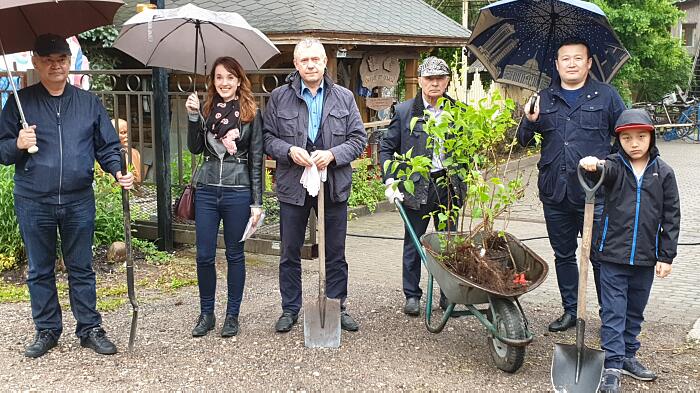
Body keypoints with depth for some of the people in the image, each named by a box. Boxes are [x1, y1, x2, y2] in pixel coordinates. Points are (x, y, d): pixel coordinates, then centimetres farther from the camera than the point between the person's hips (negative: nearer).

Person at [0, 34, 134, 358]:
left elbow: (107, 146, 9)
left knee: (82, 269, 9)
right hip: (33, 203, 0)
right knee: (40, 271, 10)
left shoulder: (89, 103, 8)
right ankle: (47, 331, 23)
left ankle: (90, 329, 18)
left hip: (79, 201, 0)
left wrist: (118, 171, -9)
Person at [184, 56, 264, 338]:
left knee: (235, 255, 8)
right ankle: (206, 313, 21)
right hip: (207, 190, 3)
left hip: (237, 192, -2)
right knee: (204, 256, 4)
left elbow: (256, 159, 0)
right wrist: (193, 117, -10)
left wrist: (257, 202, -3)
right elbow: (195, 148, 2)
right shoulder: (207, 110, 8)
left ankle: (232, 315, 19)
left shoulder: (251, 113, 0)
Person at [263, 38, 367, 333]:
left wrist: (332, 154, -13)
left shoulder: (344, 97, 4)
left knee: (336, 253, 10)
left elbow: (359, 138, 3)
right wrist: (289, 151, -16)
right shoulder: (279, 97, 2)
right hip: (292, 186, 0)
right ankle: (290, 309, 23)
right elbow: (268, 138, 3)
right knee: (290, 253, 9)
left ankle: (338, 307, 24)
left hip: (334, 186, 1)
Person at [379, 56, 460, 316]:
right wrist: (390, 182, -7)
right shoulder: (404, 111, 0)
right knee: (413, 244, 7)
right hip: (416, 187, -1)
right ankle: (412, 295, 20)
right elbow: (386, 148, 3)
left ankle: (448, 295, 21)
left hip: (448, 187, 2)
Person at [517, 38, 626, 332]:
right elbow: (523, 141, 11)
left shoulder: (606, 96, 3)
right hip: (555, 194, 4)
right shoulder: (544, 99, 11)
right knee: (563, 255, 14)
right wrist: (529, 121, -9)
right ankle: (570, 310, 27)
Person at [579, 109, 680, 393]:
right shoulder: (614, 166, -3)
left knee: (635, 311, 17)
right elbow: (605, 169, -28)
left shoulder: (663, 172, 1)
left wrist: (666, 256, 1)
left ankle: (628, 356, 32)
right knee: (614, 311, 1)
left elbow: (671, 217, 4)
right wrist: (592, 164, -53)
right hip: (613, 254, -2)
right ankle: (612, 365, 5)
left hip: (645, 258, 2)